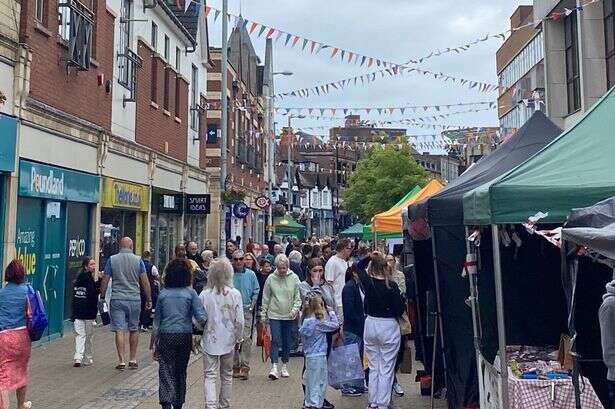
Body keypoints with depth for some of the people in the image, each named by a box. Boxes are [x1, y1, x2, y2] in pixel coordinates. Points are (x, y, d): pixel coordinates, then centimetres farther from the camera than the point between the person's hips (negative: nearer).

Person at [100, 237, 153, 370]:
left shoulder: (112, 259, 0)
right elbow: (145, 282, 0)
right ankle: (133, 360, 20)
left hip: (117, 299, 0)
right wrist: (149, 299, 8)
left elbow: (104, 281, 1)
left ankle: (121, 361, -2)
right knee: (134, 330, 13)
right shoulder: (138, 260, -1)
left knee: (119, 330, 0)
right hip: (134, 299, 1)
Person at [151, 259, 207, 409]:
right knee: (181, 371, 14)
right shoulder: (190, 292, -4)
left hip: (166, 336, 0)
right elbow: (201, 317, -12)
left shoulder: (163, 293, 2)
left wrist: (154, 343, 12)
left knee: (166, 371, 1)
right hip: (185, 336, 0)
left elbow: (157, 321, 7)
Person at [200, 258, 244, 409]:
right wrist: (238, 339, 7)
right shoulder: (235, 294, -10)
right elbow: (239, 321, -8)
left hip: (209, 341, -1)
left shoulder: (204, 294, -10)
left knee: (210, 376, 3)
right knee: (227, 376, 17)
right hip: (228, 340, 1)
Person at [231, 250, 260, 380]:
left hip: (246, 311, 0)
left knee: (246, 339, -9)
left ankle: (245, 367, -5)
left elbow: (256, 291, 10)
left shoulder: (250, 274, 4)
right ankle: (235, 367, 17)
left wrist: (252, 305, 2)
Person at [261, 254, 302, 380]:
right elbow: (266, 298, 3)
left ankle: (284, 367, 23)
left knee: (287, 342, 10)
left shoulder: (294, 278, -2)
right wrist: (264, 315, 5)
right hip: (274, 314, -1)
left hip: (289, 316, 1)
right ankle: (274, 367, -10)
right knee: (275, 341, -9)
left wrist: (295, 309, -14)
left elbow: (298, 296, 1)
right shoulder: (271, 278, -3)